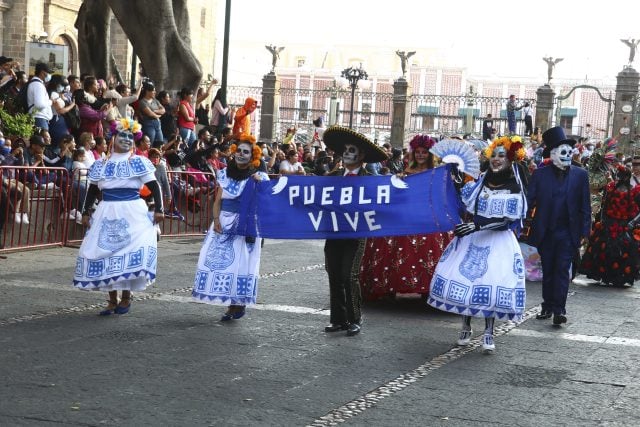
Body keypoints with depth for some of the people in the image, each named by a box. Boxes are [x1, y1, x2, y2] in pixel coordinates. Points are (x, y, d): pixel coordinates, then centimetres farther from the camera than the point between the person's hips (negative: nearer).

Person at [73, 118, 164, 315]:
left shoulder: (139, 163, 2)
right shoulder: (101, 164, 10)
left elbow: (155, 187, 0)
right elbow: (92, 190, 17)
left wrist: (159, 209, -10)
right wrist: (86, 212, 11)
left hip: (133, 213, -3)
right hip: (107, 214, 3)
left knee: (132, 253, -12)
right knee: (106, 253, 1)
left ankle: (126, 297, 5)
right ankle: (112, 300, 12)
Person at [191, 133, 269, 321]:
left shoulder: (259, 177, 2)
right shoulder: (225, 174, 9)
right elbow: (218, 200, 9)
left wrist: (259, 184, -17)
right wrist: (216, 219, -5)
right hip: (224, 223, 3)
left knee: (241, 262, -5)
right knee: (221, 260, -2)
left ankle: (239, 303, 3)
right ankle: (232, 305, 5)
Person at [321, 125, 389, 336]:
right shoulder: (333, 176, 10)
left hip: (355, 235, -4)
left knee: (349, 276, -9)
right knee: (334, 277, 6)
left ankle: (355, 320, 2)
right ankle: (338, 319, 15)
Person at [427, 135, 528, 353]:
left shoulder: (514, 189, -4)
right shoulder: (479, 182, 7)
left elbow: (506, 220, -13)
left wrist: (477, 225, -22)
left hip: (498, 241, -3)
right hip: (472, 238, 4)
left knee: (493, 284, -10)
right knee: (463, 279, 0)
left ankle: (489, 333, 0)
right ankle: (466, 327, 15)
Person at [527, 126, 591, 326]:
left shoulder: (580, 175, 1)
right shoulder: (540, 174, 0)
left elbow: (585, 206, 2)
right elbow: (529, 201, -2)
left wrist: (584, 232, -1)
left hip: (568, 233, -1)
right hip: (545, 233, 1)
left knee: (562, 270, -6)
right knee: (548, 271, 11)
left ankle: (559, 309, -7)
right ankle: (547, 307, 20)